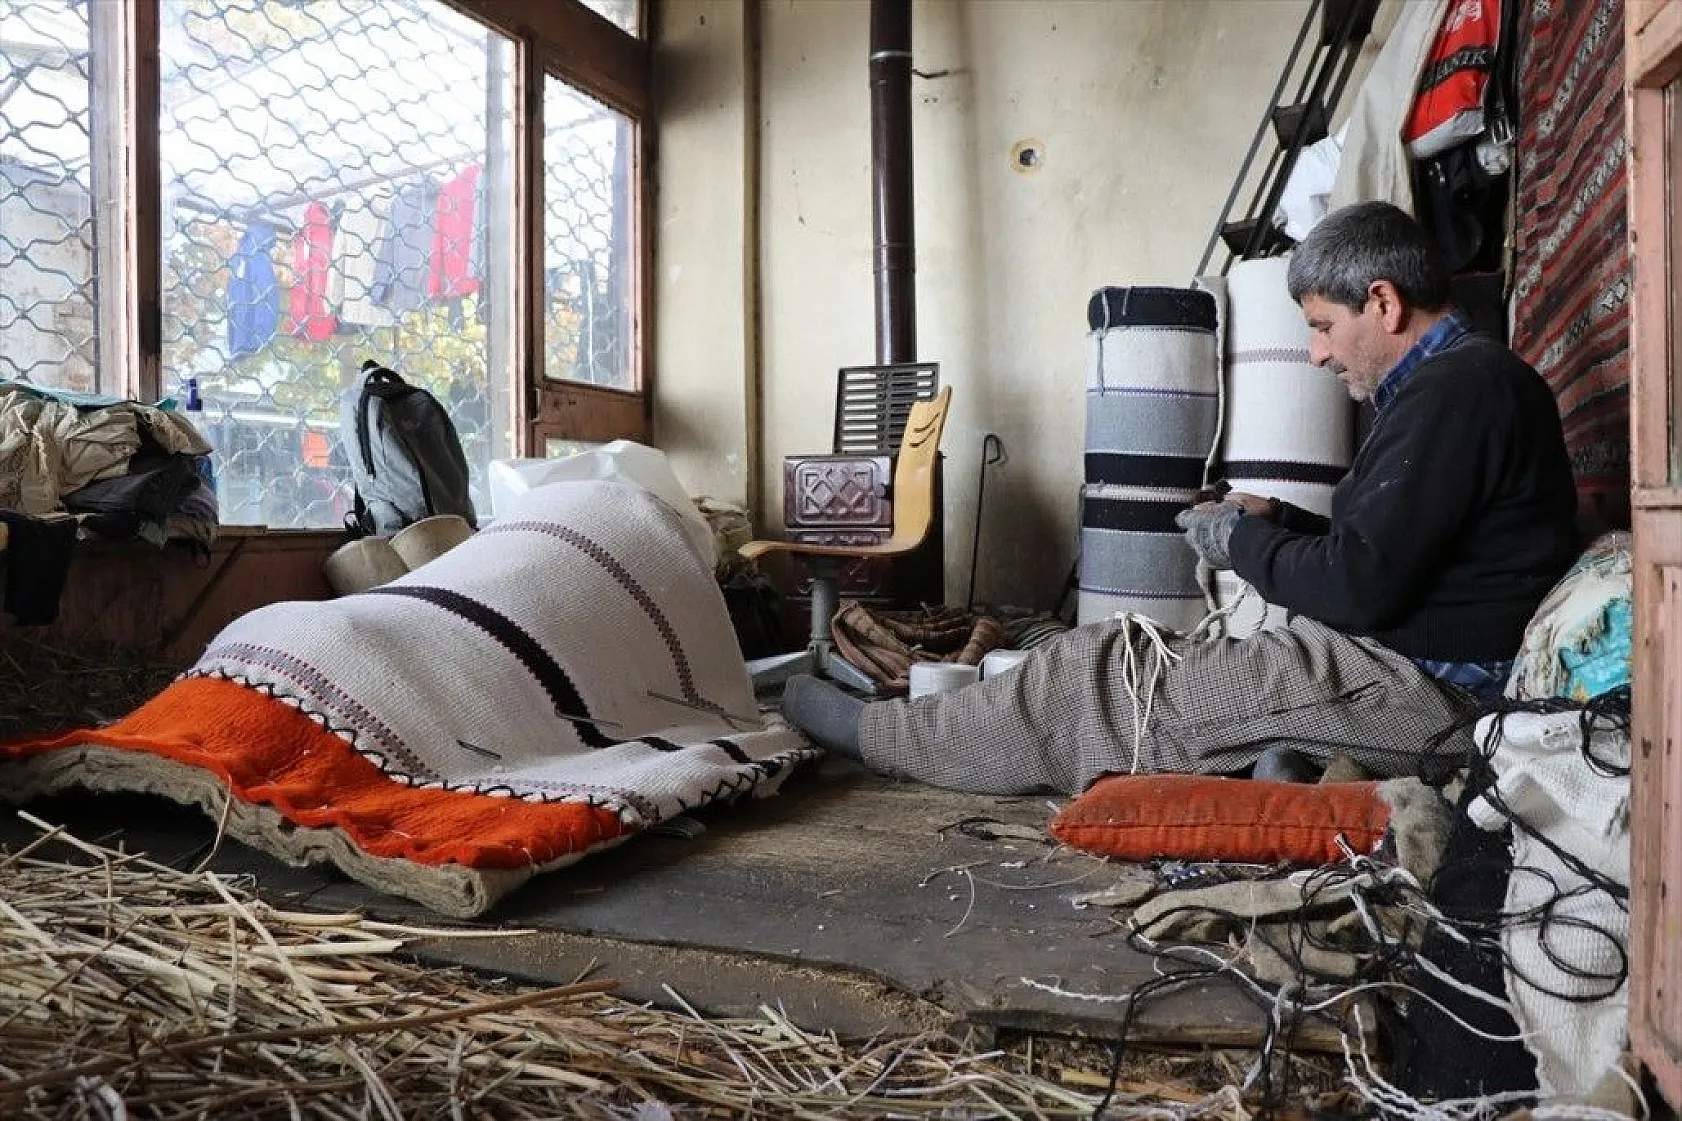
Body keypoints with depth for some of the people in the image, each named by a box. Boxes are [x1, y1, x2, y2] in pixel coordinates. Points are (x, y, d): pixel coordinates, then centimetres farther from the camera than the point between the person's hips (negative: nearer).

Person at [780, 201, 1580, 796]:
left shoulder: (1455, 390, -17)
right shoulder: (1456, 382, 16)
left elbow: (1362, 585, -23)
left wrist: (1242, 543, -7)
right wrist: (1273, 522, 7)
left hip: (1412, 685, -10)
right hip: (1411, 662, 10)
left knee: (1104, 670, -7)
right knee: (1130, 656, 8)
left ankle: (878, 734, 8)